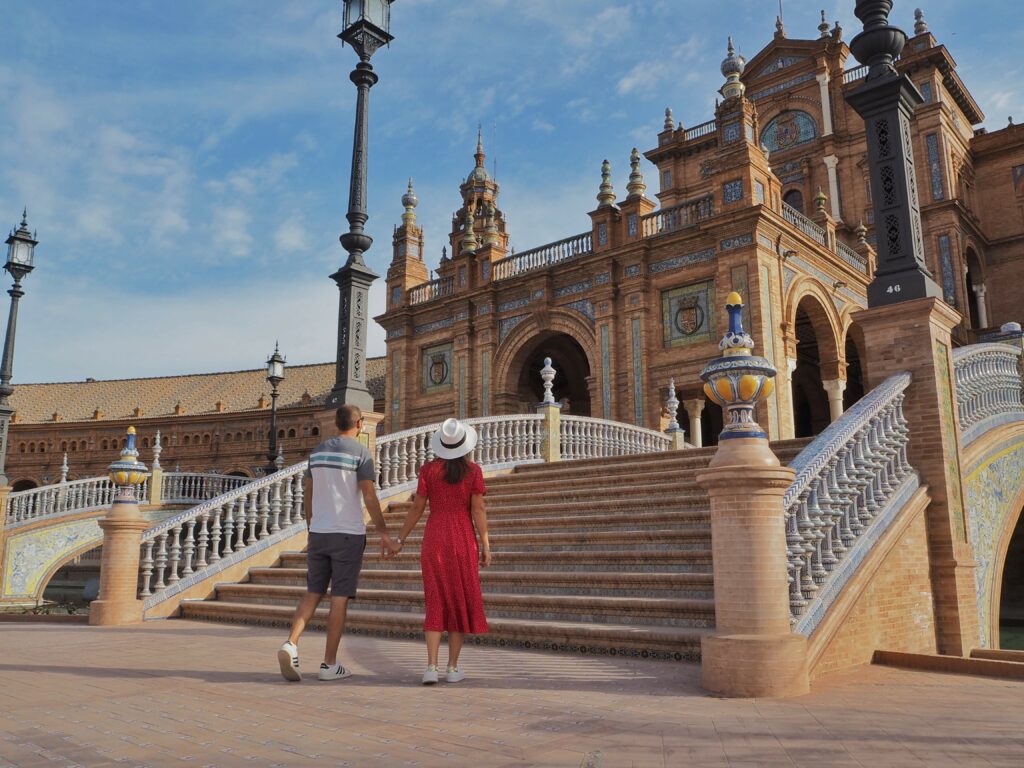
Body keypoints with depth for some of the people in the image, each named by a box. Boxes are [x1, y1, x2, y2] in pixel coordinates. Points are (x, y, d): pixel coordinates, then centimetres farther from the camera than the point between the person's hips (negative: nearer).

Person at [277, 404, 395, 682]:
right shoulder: (360, 452, -8)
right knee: (339, 598, 2)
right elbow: (369, 498, -13)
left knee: (313, 593, 13)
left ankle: (291, 644, -7)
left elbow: (308, 496, 13)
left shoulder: (317, 451, 10)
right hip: (348, 534, -5)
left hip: (318, 534, 5)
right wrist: (383, 532, -6)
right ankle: (329, 664, 7)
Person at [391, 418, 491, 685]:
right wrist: (485, 546, -3)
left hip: (434, 540, 1)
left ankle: (431, 667, -4)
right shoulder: (473, 470, -4)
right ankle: (453, 667, 12)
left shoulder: (428, 469, -1)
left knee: (436, 604, 7)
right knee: (460, 603, 11)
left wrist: (400, 541, 8)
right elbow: (478, 509, -7)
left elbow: (417, 508, 0)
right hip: (463, 541, -1)